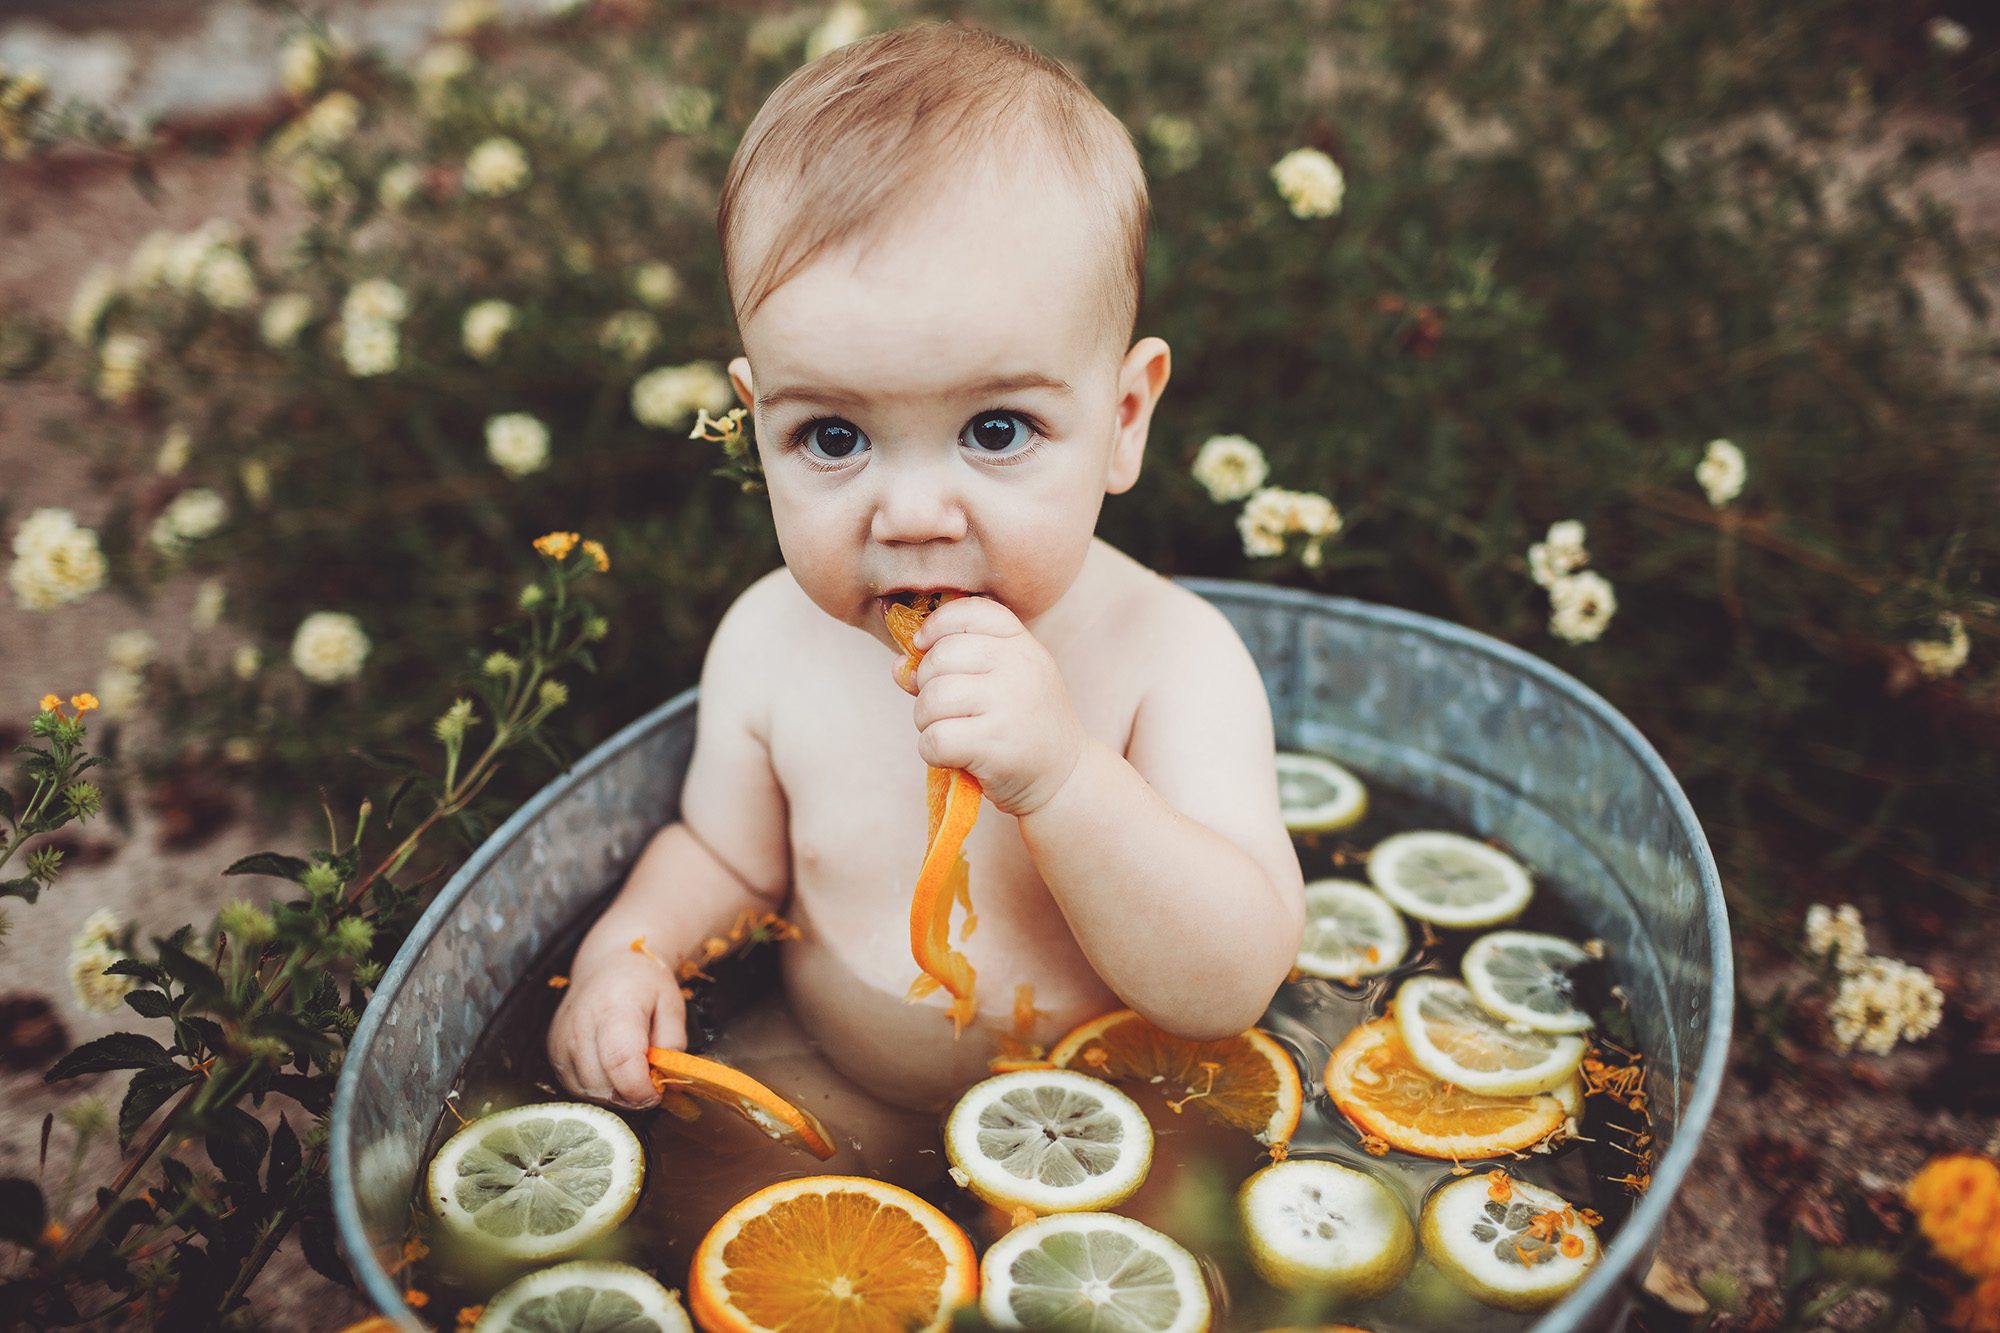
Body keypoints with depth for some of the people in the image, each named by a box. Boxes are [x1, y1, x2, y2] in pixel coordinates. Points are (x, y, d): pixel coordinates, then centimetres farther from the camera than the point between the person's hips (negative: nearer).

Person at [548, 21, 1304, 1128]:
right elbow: (724, 857, 6)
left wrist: (1061, 777, -42)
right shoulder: (770, 642, -12)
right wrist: (624, 951, -15)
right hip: (834, 1097, 2)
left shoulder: (1171, 658, -24)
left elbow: (1234, 987, -29)